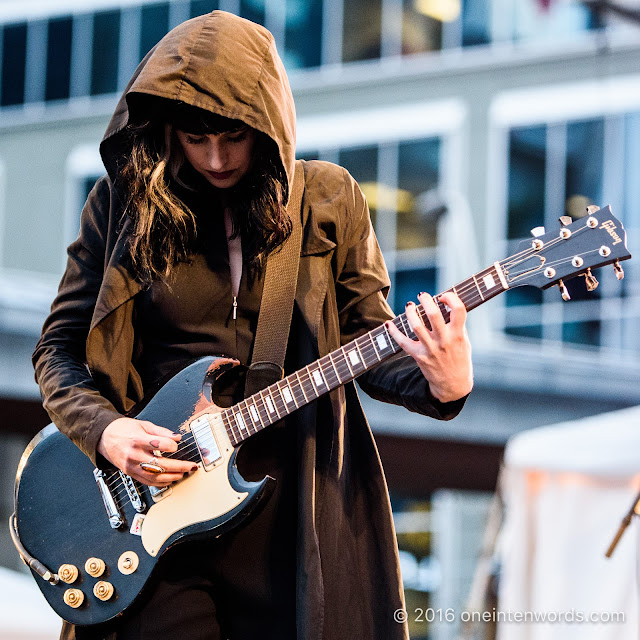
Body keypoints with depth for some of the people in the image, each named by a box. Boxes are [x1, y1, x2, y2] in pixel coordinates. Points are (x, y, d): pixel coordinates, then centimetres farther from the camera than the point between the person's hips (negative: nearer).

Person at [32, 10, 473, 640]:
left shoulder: (328, 199, 4)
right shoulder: (124, 203, 2)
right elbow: (58, 346, 7)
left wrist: (437, 386, -13)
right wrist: (103, 429, -11)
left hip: (296, 505, 1)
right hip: (157, 505, 0)